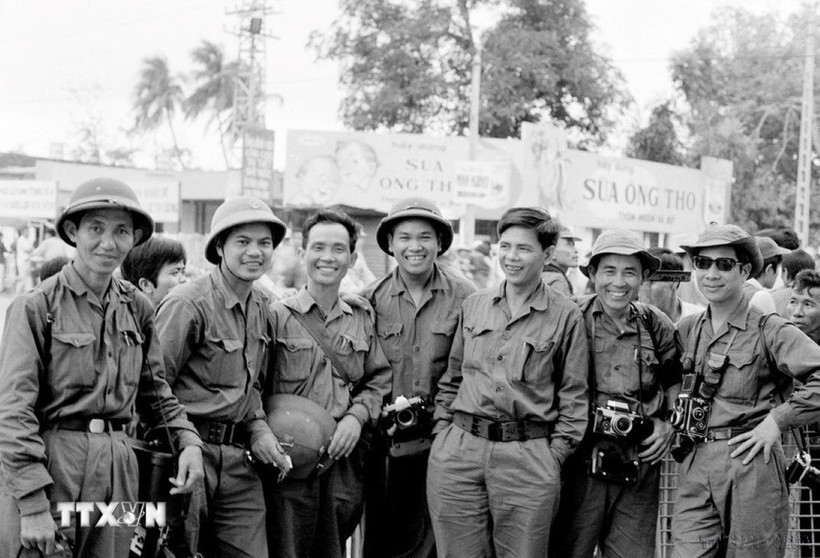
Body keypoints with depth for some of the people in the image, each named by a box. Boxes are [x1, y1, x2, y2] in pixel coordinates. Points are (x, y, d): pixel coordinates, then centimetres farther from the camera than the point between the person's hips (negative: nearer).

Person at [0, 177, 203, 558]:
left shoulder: (136, 308, 10)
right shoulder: (37, 306, -7)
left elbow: (154, 390, 20)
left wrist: (187, 440, 1)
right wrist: (33, 504, -18)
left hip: (117, 467, 5)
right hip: (50, 465, -5)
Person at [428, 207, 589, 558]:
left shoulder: (566, 316, 2)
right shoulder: (473, 306, 13)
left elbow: (573, 395, 3)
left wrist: (554, 453, -4)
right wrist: (442, 433, 10)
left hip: (528, 460, -3)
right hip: (457, 453, 3)